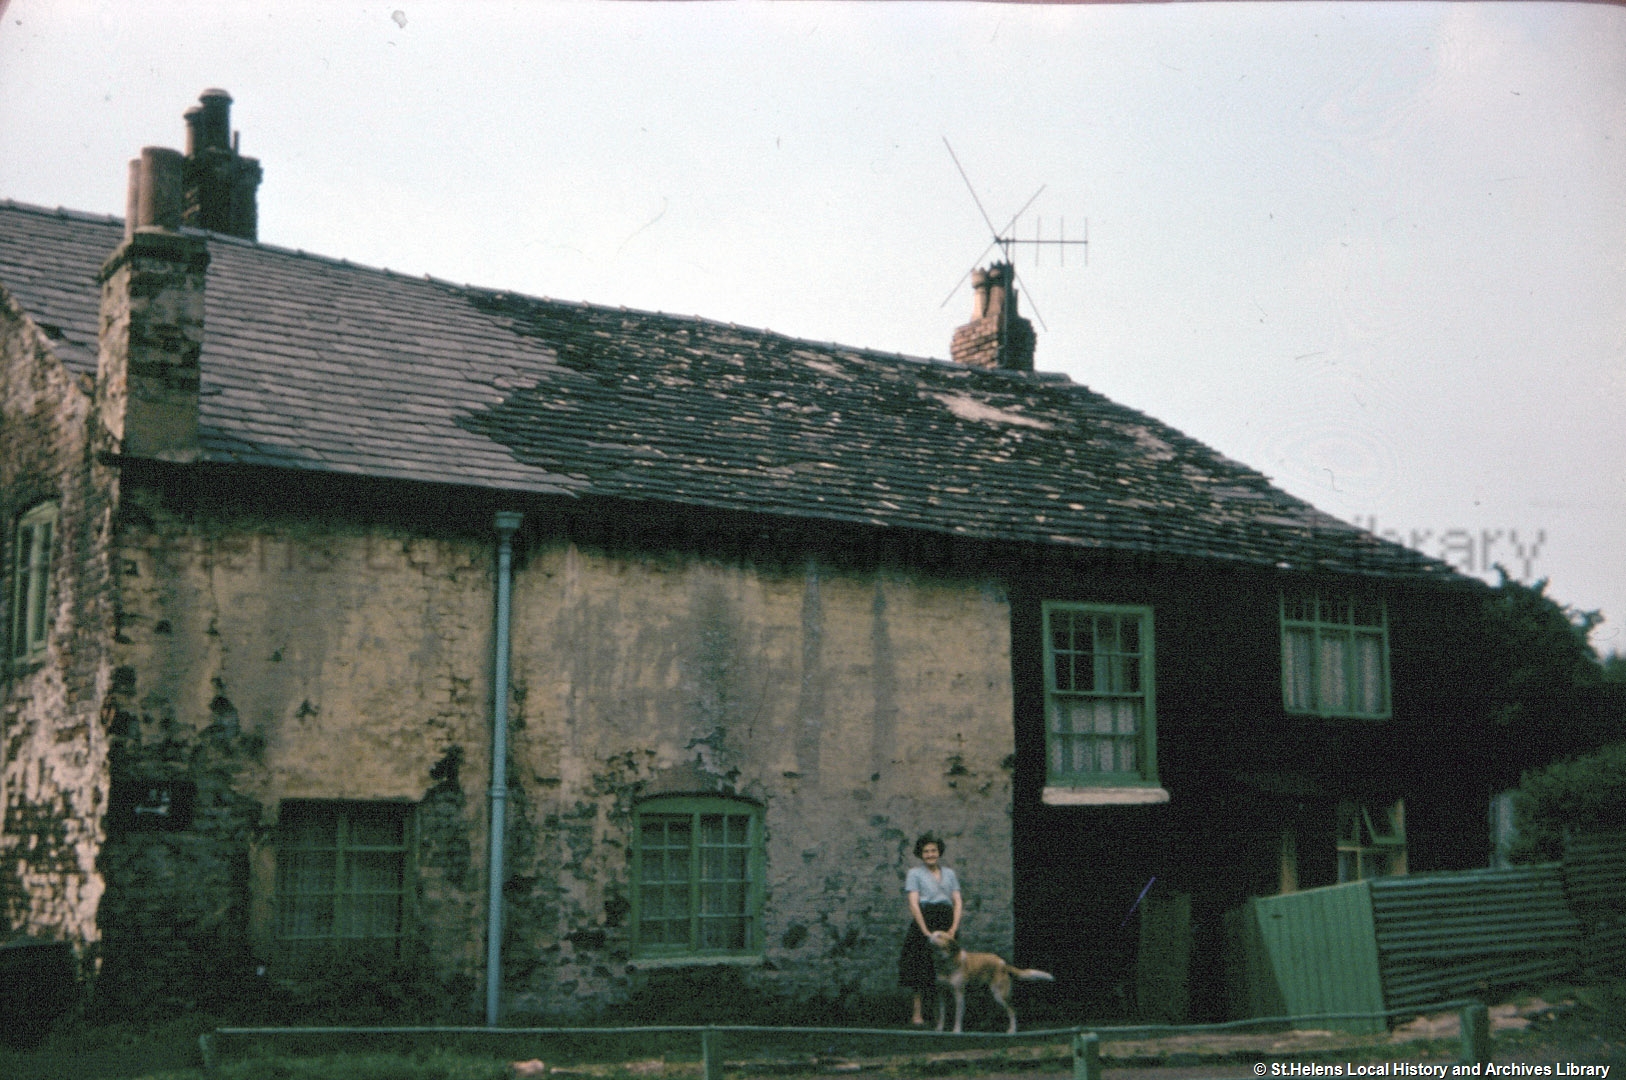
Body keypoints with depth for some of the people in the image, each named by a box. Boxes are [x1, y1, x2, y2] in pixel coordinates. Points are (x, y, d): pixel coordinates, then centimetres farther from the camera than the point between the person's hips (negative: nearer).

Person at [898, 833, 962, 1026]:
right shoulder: (915, 873, 5)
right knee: (921, 967, -8)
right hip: (923, 921, -4)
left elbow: (958, 901, 10)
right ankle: (917, 1014, -5)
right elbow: (913, 903, -4)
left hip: (946, 923, 4)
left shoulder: (949, 874, 17)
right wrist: (926, 931, -14)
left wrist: (954, 927, -6)